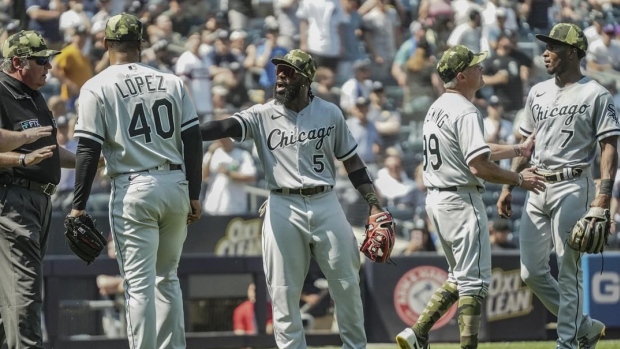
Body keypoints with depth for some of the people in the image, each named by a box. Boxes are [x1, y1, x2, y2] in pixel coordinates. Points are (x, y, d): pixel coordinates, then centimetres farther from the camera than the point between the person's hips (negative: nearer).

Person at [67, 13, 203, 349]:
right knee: (167, 278, 17)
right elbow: (192, 141, 7)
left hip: (133, 189, -4)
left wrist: (78, 206, -4)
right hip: (176, 184, 4)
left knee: (140, 284, -3)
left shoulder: (96, 88, -3)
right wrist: (194, 195, 12)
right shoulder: (171, 82, 8)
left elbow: (89, 151, -7)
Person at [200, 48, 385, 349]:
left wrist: (373, 203, 5)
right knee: (283, 292, 0)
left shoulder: (330, 113, 5)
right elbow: (225, 127, -16)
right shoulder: (262, 116, 0)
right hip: (283, 209, -1)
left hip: (326, 204, 1)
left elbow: (351, 161, 12)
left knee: (347, 284, 6)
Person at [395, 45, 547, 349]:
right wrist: (519, 179, -11)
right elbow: (479, 166, -23)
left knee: (460, 276, 19)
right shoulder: (465, 112, -17)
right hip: (461, 202, -10)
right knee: (474, 280, -5)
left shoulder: (437, 108, 15)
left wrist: (520, 150, 25)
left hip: (436, 199, 10)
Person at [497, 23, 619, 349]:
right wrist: (508, 186, 13)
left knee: (568, 272, -5)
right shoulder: (538, 92, 15)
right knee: (532, 272, 5)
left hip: (572, 187, -7)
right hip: (537, 188, 7)